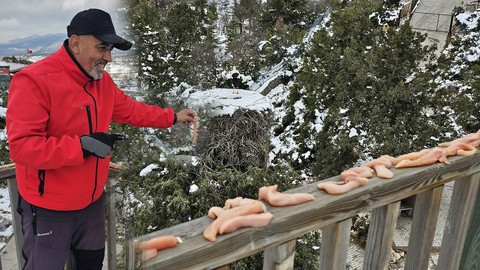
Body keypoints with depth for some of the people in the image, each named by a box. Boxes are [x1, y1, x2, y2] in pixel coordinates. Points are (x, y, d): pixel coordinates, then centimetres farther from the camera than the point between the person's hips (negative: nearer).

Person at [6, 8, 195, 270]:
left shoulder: (102, 80, 1)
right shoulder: (34, 81, -24)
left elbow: (129, 109, 14)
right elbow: (22, 146, -29)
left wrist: (172, 117, 11)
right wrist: (83, 146, -33)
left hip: (92, 201, 7)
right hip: (49, 210, -7)